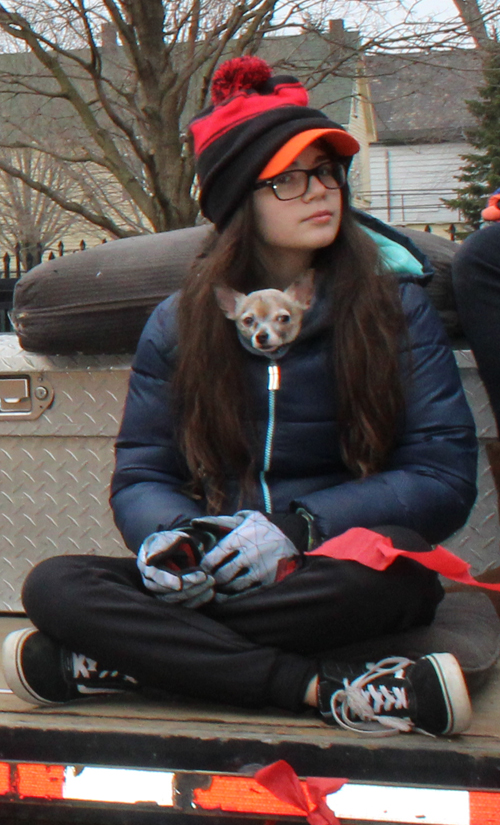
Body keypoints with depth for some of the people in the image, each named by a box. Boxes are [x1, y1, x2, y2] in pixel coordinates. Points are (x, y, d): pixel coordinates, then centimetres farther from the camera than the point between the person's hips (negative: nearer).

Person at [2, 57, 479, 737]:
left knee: (393, 563, -38)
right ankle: (325, 688, -31)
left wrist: (296, 528, -19)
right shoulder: (177, 324, 7)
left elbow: (444, 479, -5)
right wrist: (171, 535, -19)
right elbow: (140, 475, 7)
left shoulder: (394, 304, 1)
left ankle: (121, 662, -28)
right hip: (218, 575, 2)